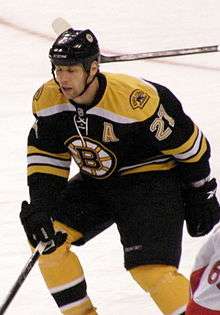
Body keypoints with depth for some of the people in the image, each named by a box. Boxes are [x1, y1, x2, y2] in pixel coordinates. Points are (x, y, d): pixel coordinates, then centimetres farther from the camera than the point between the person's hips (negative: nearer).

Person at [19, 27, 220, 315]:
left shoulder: (136, 100, -32)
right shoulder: (48, 100, -13)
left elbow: (189, 144, -19)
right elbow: (47, 156, 2)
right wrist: (39, 205, -11)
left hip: (151, 182, -7)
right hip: (96, 182, 7)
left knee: (151, 268, -23)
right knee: (46, 237, -5)